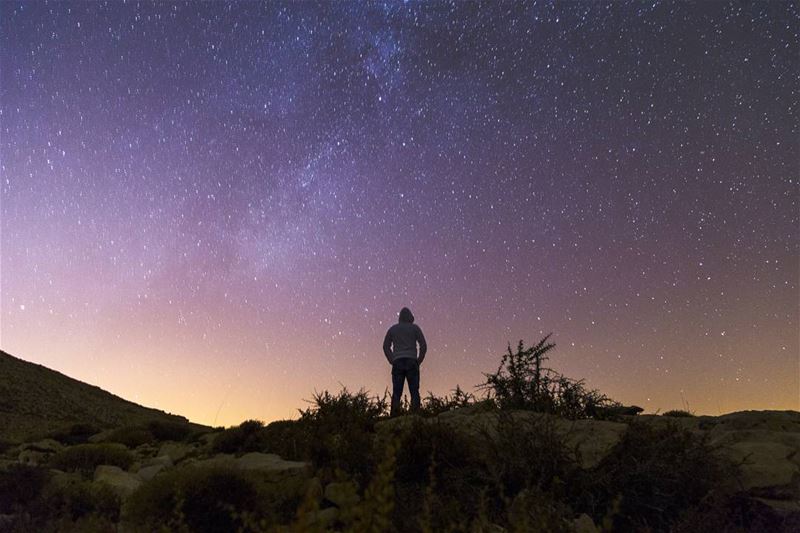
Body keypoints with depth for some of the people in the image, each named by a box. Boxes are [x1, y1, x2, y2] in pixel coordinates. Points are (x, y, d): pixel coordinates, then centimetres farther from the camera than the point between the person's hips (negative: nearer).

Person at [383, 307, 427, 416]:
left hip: (397, 363, 2)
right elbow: (423, 345, 3)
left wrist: (392, 361, 12)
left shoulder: (393, 329, 14)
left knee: (396, 392, -1)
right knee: (414, 392, -2)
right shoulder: (414, 328, 8)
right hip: (411, 362, -2)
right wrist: (419, 361, 8)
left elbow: (386, 346, 14)